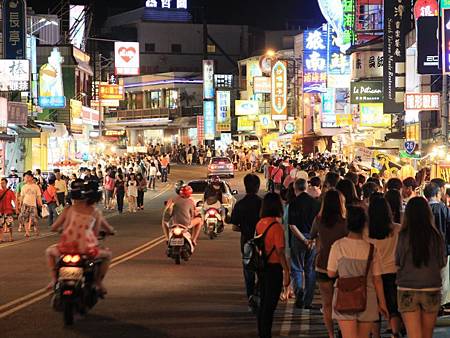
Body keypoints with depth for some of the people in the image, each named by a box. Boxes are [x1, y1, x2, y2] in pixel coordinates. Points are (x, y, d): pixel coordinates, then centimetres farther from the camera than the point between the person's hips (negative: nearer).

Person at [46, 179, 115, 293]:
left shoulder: (69, 209, 9)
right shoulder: (95, 212, 9)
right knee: (107, 254, 29)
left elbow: (53, 228, 13)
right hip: (86, 249, -1)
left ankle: (54, 278, 21)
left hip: (67, 247, 1)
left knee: (49, 251, 34)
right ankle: (98, 282, 19)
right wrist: (110, 230, 38)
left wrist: (60, 228, 36)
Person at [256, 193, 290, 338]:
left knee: (263, 303, 17)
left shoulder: (260, 224, 3)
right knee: (270, 305, 0)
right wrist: (286, 272, -13)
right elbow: (280, 253, -18)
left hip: (262, 267, 7)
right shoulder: (276, 227, -18)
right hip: (274, 268, -7)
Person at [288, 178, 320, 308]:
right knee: (310, 269, 11)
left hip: (298, 238, -3)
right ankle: (308, 301, 13)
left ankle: (299, 288, -17)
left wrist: (304, 240, -14)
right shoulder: (315, 202, 1)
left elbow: (292, 225, -15)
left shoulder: (294, 203, -8)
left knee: (297, 268, 9)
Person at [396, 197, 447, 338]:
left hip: (407, 290, -2)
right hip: (431, 290, 2)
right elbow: (442, 263, 4)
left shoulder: (403, 236, -10)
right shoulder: (436, 235, -6)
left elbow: (398, 263, -1)